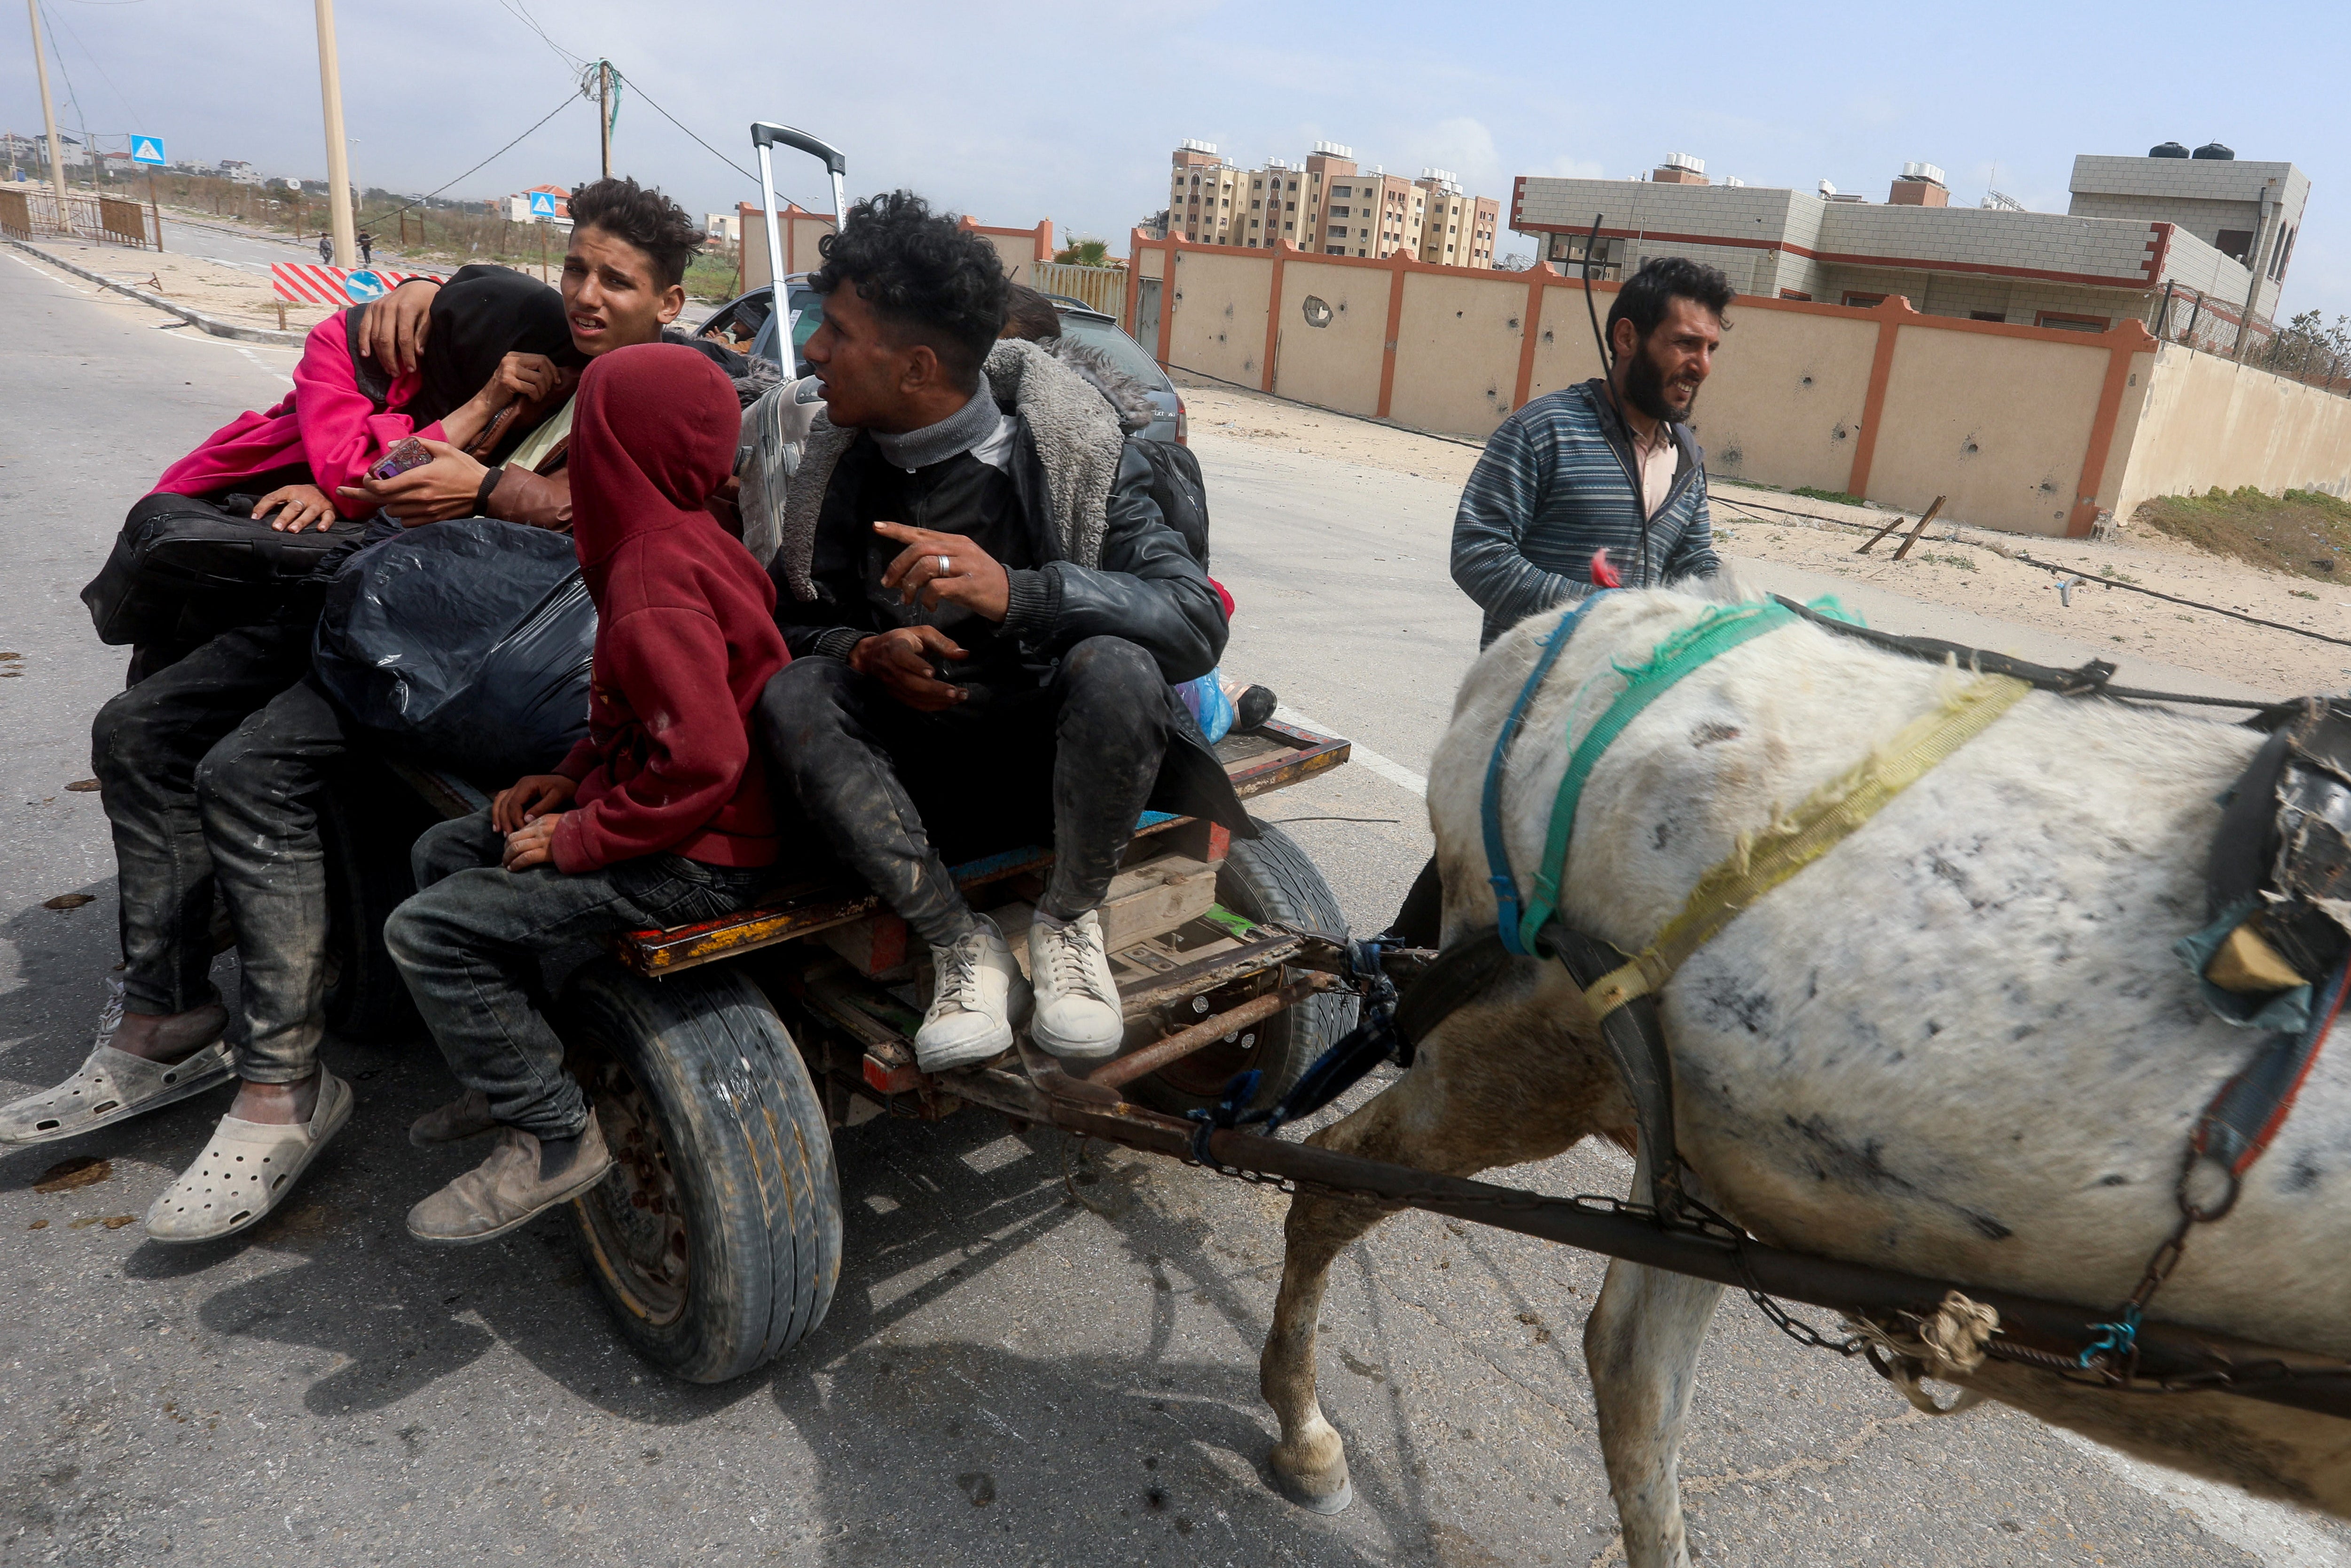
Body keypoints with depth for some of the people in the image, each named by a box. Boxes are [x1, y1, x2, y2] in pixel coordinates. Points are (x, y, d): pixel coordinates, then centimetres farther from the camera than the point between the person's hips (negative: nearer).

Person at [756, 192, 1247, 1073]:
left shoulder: (1065, 447, -14)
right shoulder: (842, 461, -1)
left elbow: (1198, 623, -24)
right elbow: (789, 620, 5)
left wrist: (1015, 591, -37)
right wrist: (866, 652, -19)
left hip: (1052, 760, -3)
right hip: (921, 774, 3)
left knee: (1115, 667, -34)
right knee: (789, 697, -24)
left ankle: (1069, 922, -10)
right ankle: (962, 946, -16)